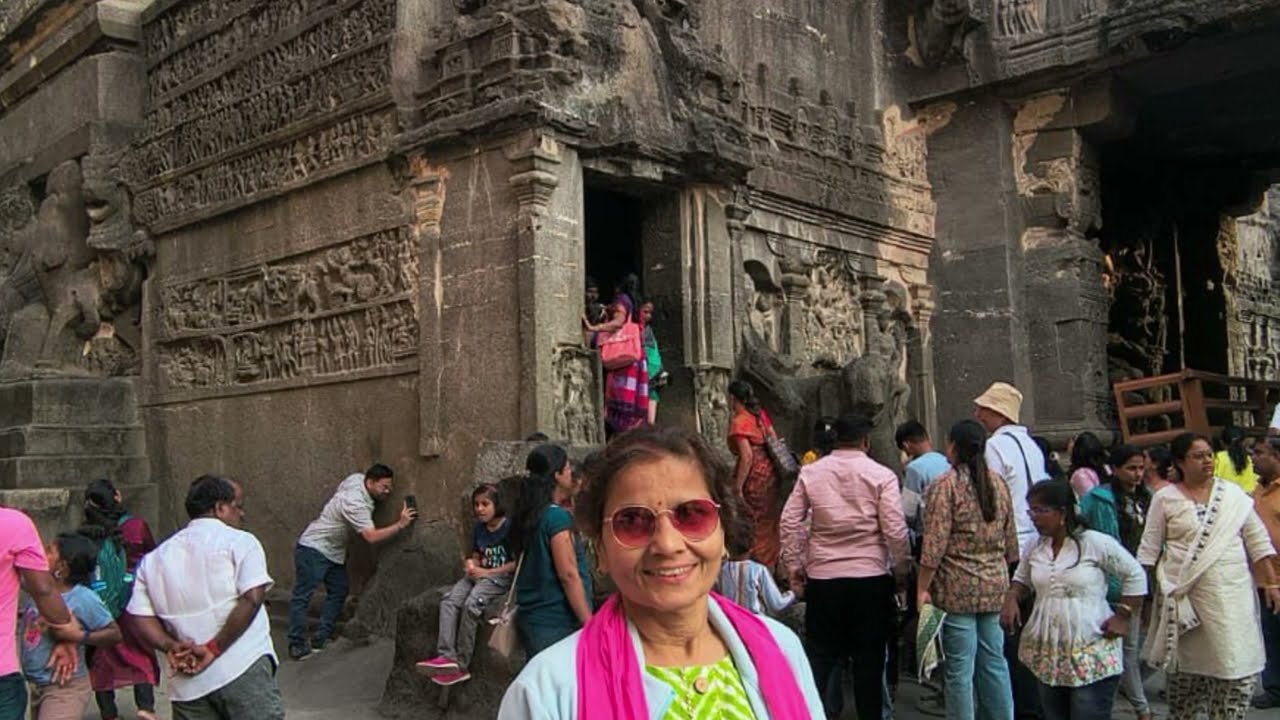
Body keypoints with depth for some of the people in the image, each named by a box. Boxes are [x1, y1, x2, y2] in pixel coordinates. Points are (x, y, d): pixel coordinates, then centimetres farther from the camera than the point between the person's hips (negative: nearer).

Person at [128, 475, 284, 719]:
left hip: (187, 682, 6)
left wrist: (170, 646, -5)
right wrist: (214, 648, -12)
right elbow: (252, 598, -16)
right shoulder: (239, 542, -2)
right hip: (243, 671, -5)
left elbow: (141, 617, 7)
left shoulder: (154, 558, 16)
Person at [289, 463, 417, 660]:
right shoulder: (355, 503, -31)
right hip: (313, 549, -10)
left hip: (333, 552, 10)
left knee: (338, 592, 9)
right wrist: (400, 525, -35)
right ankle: (297, 646, -6)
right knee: (302, 597, -7)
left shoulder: (357, 478, -6)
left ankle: (321, 640, 14)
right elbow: (372, 537, -36)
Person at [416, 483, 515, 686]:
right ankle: (447, 656, -32)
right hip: (479, 574, 7)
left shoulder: (509, 527, -8)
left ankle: (461, 665, -25)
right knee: (448, 601, -20)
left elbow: (517, 562, -11)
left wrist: (487, 572, -13)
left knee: (470, 605, -31)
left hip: (500, 577, -7)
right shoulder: (479, 528, 14)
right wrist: (471, 563, 2)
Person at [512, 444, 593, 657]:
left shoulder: (529, 516, 10)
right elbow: (569, 575, -17)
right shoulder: (557, 516, -14)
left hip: (531, 619, 8)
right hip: (557, 624, -8)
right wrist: (590, 624, -14)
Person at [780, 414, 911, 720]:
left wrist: (793, 563, 9)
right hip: (870, 577, -2)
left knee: (821, 655, 10)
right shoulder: (881, 475, -5)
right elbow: (895, 530, -8)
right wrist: (902, 570, 5)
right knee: (869, 657, 9)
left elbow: (790, 521, 1)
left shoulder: (810, 472, 2)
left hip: (822, 577, 2)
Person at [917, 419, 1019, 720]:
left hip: (957, 588, -6)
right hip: (995, 587, 6)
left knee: (959, 669, 0)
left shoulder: (945, 485, -10)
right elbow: (1010, 543, 14)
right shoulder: (999, 485, 9)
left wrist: (922, 589, -9)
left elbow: (935, 544, -14)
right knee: (994, 662, 13)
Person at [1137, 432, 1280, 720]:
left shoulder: (1233, 494, 6)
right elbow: (1149, 549, 2)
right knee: (1188, 665, 8)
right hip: (1186, 594, -2)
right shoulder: (1165, 499, 0)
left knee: (1237, 667, -1)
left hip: (1232, 593, 2)